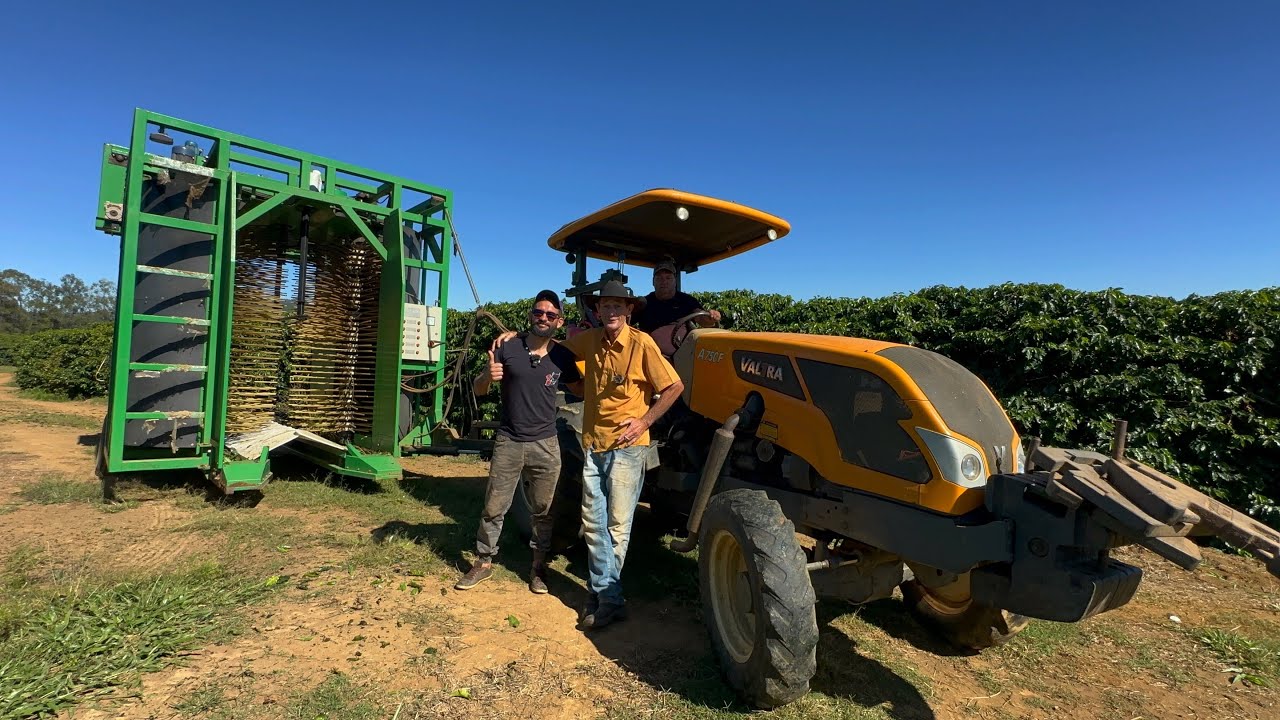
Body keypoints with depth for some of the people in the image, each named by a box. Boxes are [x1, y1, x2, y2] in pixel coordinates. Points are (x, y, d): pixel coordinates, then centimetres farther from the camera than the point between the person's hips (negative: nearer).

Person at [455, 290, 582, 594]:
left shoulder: (562, 356, -2)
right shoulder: (508, 347, -5)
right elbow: (478, 390, 2)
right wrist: (488, 376, -21)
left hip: (545, 444, 1)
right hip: (508, 442, 0)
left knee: (542, 511, 11)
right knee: (494, 508, 8)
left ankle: (539, 565, 29)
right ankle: (483, 563, 27)